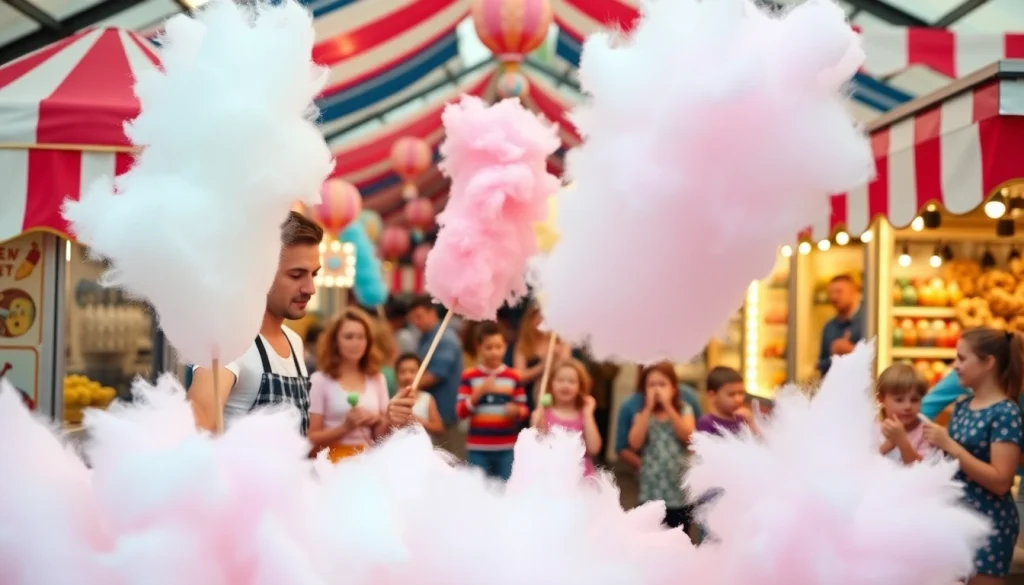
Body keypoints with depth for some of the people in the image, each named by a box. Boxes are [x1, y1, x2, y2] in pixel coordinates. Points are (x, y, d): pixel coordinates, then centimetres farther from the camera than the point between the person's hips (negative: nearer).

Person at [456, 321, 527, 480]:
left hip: (507, 448, 1)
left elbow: (524, 409, 9)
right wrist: (479, 392, -17)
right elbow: (461, 412, -5)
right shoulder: (469, 376, 0)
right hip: (478, 448, -1)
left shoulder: (513, 377, 5)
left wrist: (516, 410, -15)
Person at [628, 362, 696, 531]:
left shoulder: (684, 410, 3)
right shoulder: (642, 414, 3)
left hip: (680, 494, 0)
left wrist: (668, 407, -19)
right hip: (651, 494, 0)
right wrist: (648, 409, -15)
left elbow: (688, 436, -16)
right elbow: (634, 444, -14)